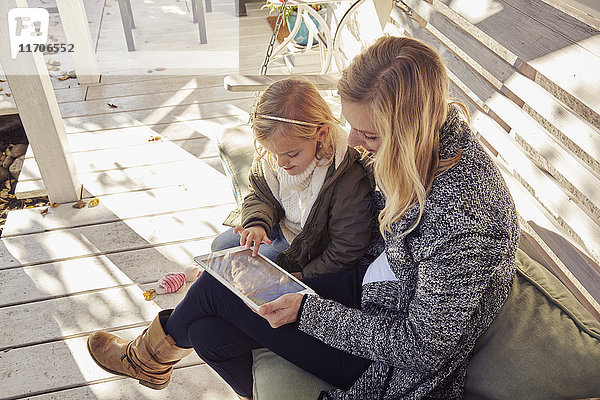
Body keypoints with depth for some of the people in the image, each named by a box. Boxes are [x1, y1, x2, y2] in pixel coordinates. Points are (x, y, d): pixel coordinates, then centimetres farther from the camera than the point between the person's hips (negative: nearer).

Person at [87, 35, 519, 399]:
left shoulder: (460, 217, -36)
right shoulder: (437, 126, -9)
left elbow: (421, 346, -25)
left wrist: (306, 311, -21)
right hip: (374, 293, 7)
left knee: (216, 287, -4)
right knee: (209, 333, 3)